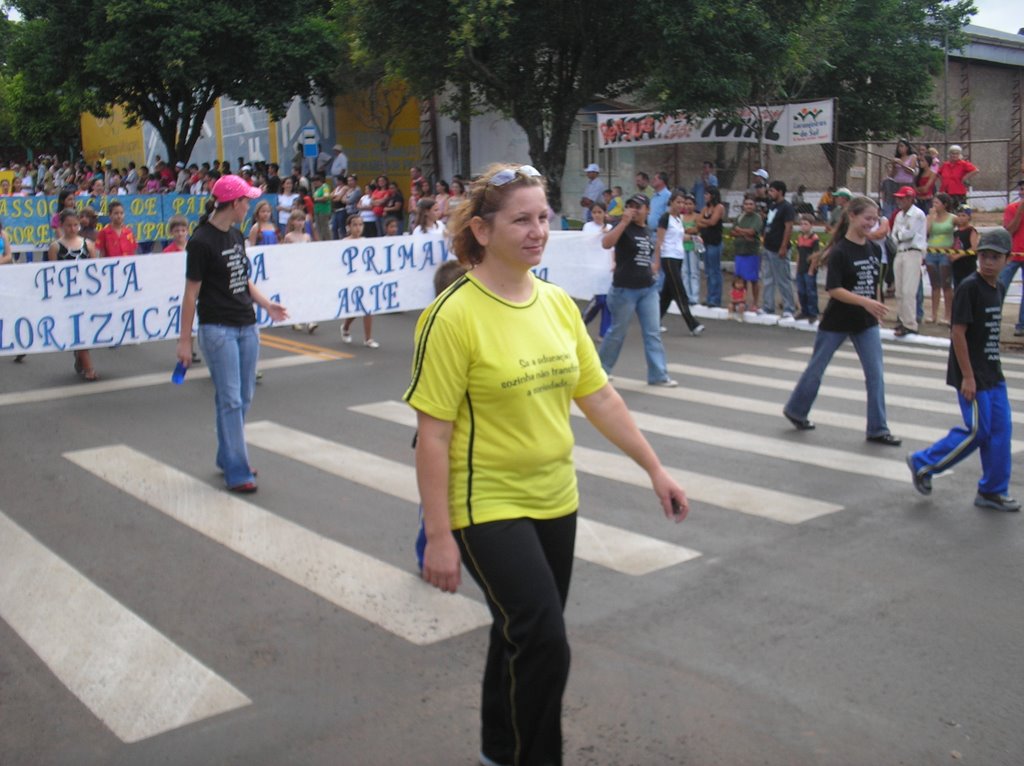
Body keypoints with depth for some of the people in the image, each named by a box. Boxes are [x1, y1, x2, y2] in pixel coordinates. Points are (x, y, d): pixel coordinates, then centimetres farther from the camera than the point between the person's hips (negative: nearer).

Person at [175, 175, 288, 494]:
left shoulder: (236, 235, 10)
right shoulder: (201, 241, -12)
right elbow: (191, 293, -10)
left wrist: (266, 304, 7)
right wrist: (185, 340, -9)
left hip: (246, 327, 8)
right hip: (218, 329, -8)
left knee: (243, 398, 12)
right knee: (230, 400, -5)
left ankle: (228, 457, 27)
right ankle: (237, 473, 1)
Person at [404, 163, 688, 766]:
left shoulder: (558, 303, 2)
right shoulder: (454, 316, -17)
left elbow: (598, 395, 9)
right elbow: (433, 433, -16)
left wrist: (655, 467, 7)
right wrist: (438, 536, -16)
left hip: (555, 501, 7)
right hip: (489, 507, -6)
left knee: (524, 639, 19)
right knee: (545, 646, -11)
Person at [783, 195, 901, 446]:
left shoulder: (874, 249, 3)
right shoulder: (840, 252, -16)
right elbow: (833, 289, -22)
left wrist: (874, 308, 15)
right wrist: (864, 302, -30)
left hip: (866, 322, 5)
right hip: (836, 322, -5)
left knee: (876, 374, -1)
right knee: (816, 368, 11)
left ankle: (878, 429, 6)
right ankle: (795, 411, 31)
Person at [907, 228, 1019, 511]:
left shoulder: (999, 288, 9)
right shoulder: (969, 287, -15)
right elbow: (958, 332, -17)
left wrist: (993, 369, 16)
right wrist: (967, 377, -18)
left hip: (993, 373, 8)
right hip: (972, 375, -8)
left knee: (1000, 430, 8)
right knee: (977, 431, -5)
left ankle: (992, 491, 18)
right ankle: (922, 463, 12)